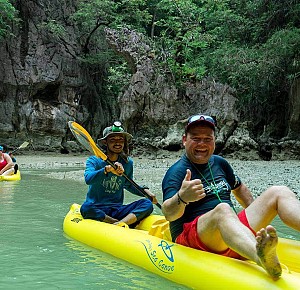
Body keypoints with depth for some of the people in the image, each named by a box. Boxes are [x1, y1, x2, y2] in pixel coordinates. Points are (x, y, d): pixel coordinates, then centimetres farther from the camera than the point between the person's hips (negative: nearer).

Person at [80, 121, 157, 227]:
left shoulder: (127, 163, 9)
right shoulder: (94, 161, -5)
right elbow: (88, 179, -27)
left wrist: (145, 191, 10)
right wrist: (107, 169, -41)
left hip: (117, 210, 4)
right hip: (97, 209, -4)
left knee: (147, 204, -16)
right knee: (86, 208, -37)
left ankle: (119, 224, -35)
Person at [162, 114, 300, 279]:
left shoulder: (219, 163, 16)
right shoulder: (177, 171, -6)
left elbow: (238, 188, 34)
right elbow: (168, 214, -22)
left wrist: (257, 216, 24)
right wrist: (181, 198, -44)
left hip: (233, 229, 7)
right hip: (192, 237, -7)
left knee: (279, 192, -4)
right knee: (223, 209, -38)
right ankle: (263, 259, -69)